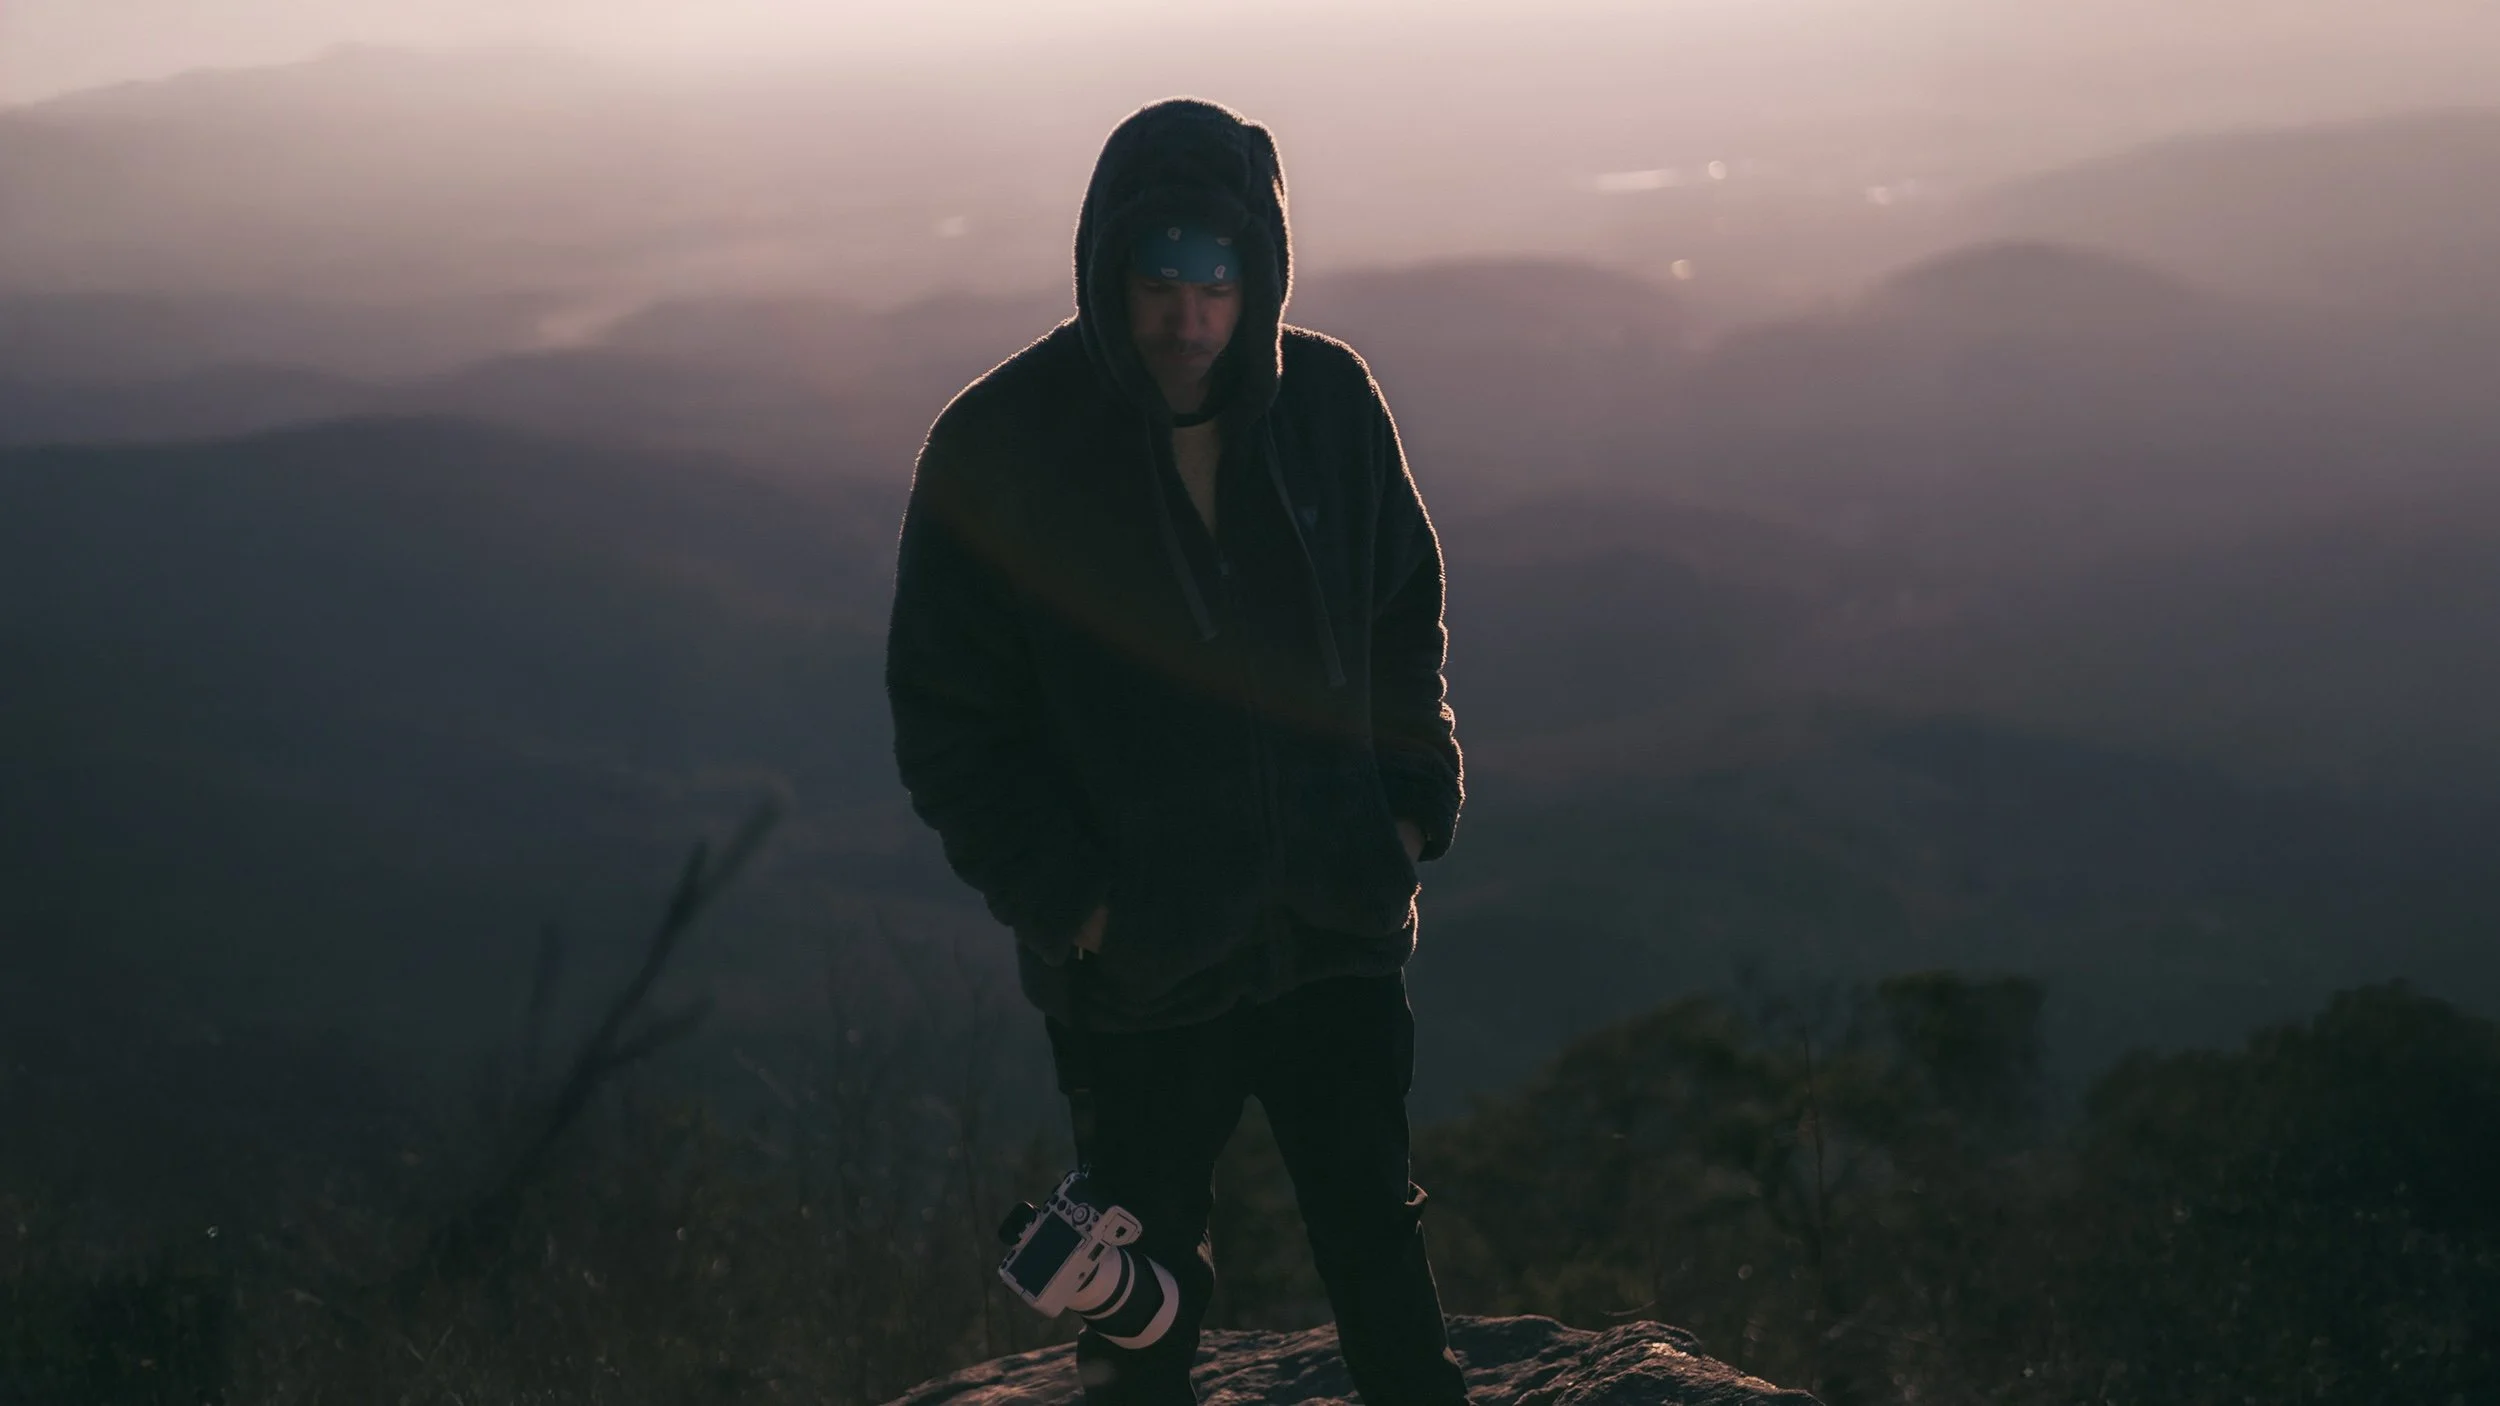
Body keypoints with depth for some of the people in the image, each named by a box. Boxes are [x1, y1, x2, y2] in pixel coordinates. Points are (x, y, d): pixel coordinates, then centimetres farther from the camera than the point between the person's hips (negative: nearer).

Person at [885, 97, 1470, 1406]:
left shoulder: (1329, 400, -4)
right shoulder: (996, 446, -13)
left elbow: (1403, 609, 12)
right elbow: (945, 718, -7)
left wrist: (1413, 803, 2)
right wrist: (1065, 896, -14)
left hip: (1337, 925, 2)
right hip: (1134, 958, -2)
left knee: (1379, 1248, 16)